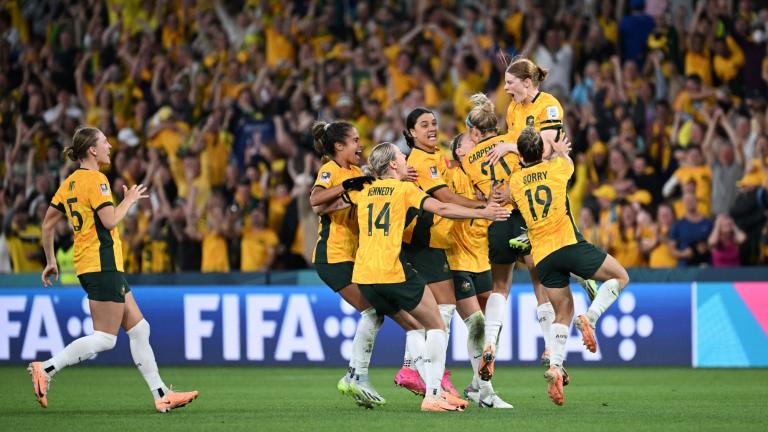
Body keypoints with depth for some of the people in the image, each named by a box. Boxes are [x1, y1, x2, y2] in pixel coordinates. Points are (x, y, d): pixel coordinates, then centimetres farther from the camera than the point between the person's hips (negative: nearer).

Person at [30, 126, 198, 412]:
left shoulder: (70, 182, 14)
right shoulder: (95, 179, -12)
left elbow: (47, 224, 15)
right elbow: (109, 220, -20)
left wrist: (50, 261, 21)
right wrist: (129, 199, -3)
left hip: (89, 265, 10)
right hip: (102, 264, -10)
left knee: (139, 329, 10)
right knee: (104, 339, -10)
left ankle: (161, 395, 10)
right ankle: (46, 369, -14)